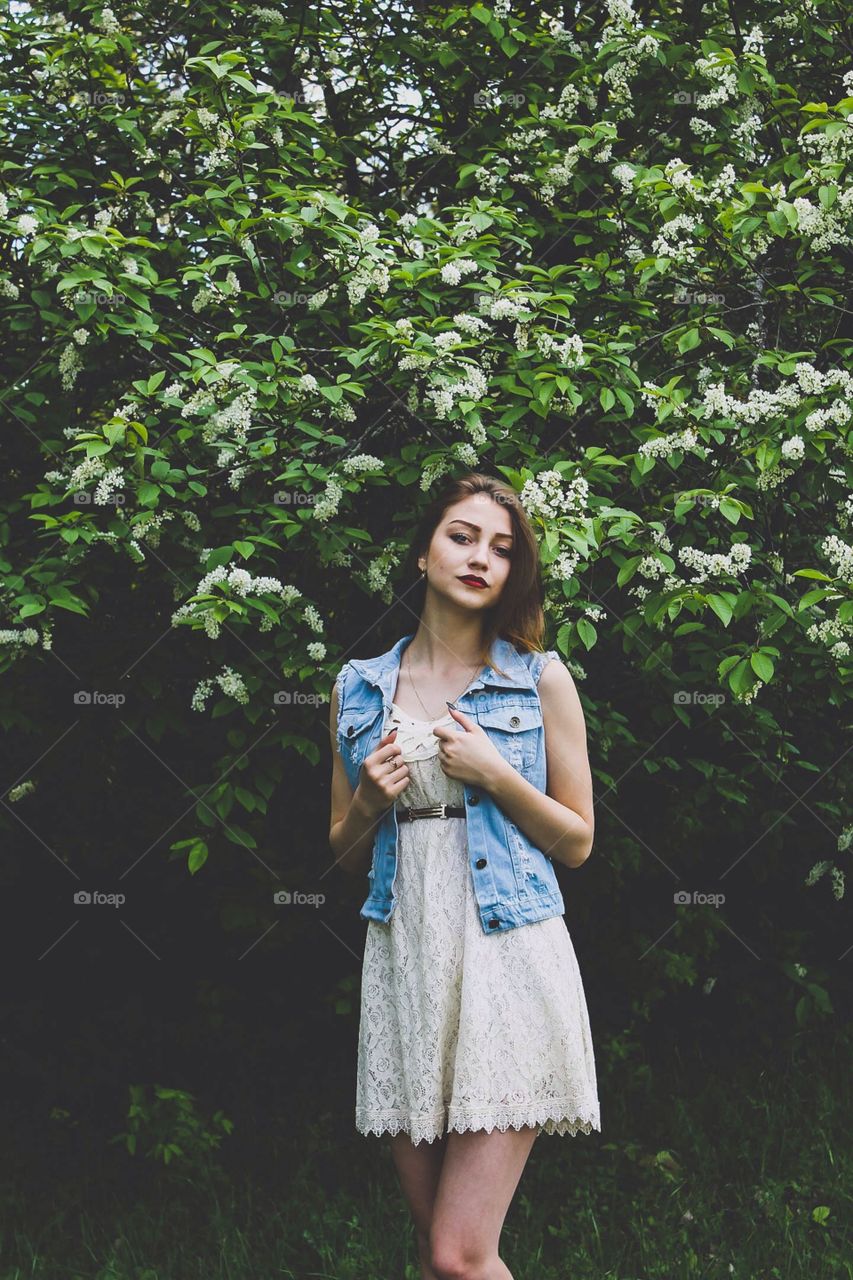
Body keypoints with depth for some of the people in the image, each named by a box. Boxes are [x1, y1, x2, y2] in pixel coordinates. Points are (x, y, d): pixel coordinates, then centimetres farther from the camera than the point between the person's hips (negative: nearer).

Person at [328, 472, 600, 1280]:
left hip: (506, 958, -3)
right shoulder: (358, 688, 10)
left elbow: (576, 842, 4)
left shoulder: (541, 679, 2)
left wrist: (495, 774, -10)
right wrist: (369, 802, -5)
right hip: (403, 960, 3)